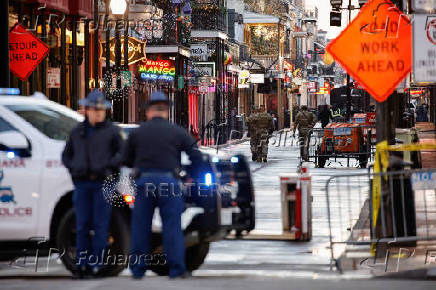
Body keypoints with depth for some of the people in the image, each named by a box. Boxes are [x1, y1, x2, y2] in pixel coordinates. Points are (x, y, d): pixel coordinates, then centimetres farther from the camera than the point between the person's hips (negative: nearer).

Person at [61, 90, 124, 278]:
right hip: (82, 184, 3)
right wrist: (74, 169, 4)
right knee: (82, 225, 1)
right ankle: (82, 265, 4)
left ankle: (96, 264, -2)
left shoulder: (111, 131, 4)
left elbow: (121, 153, 1)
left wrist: (108, 167, -13)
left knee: (100, 225, -5)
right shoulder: (78, 132, 15)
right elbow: (66, 155, 22)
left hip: (103, 183, -3)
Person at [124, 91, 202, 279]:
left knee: (140, 227, 8)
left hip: (144, 180, 1)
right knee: (172, 227, 2)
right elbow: (196, 156, 3)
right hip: (168, 182, -1)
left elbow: (127, 161, 13)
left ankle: (137, 269, 10)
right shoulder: (177, 132, 5)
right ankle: (176, 269, 0)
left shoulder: (137, 133, 8)